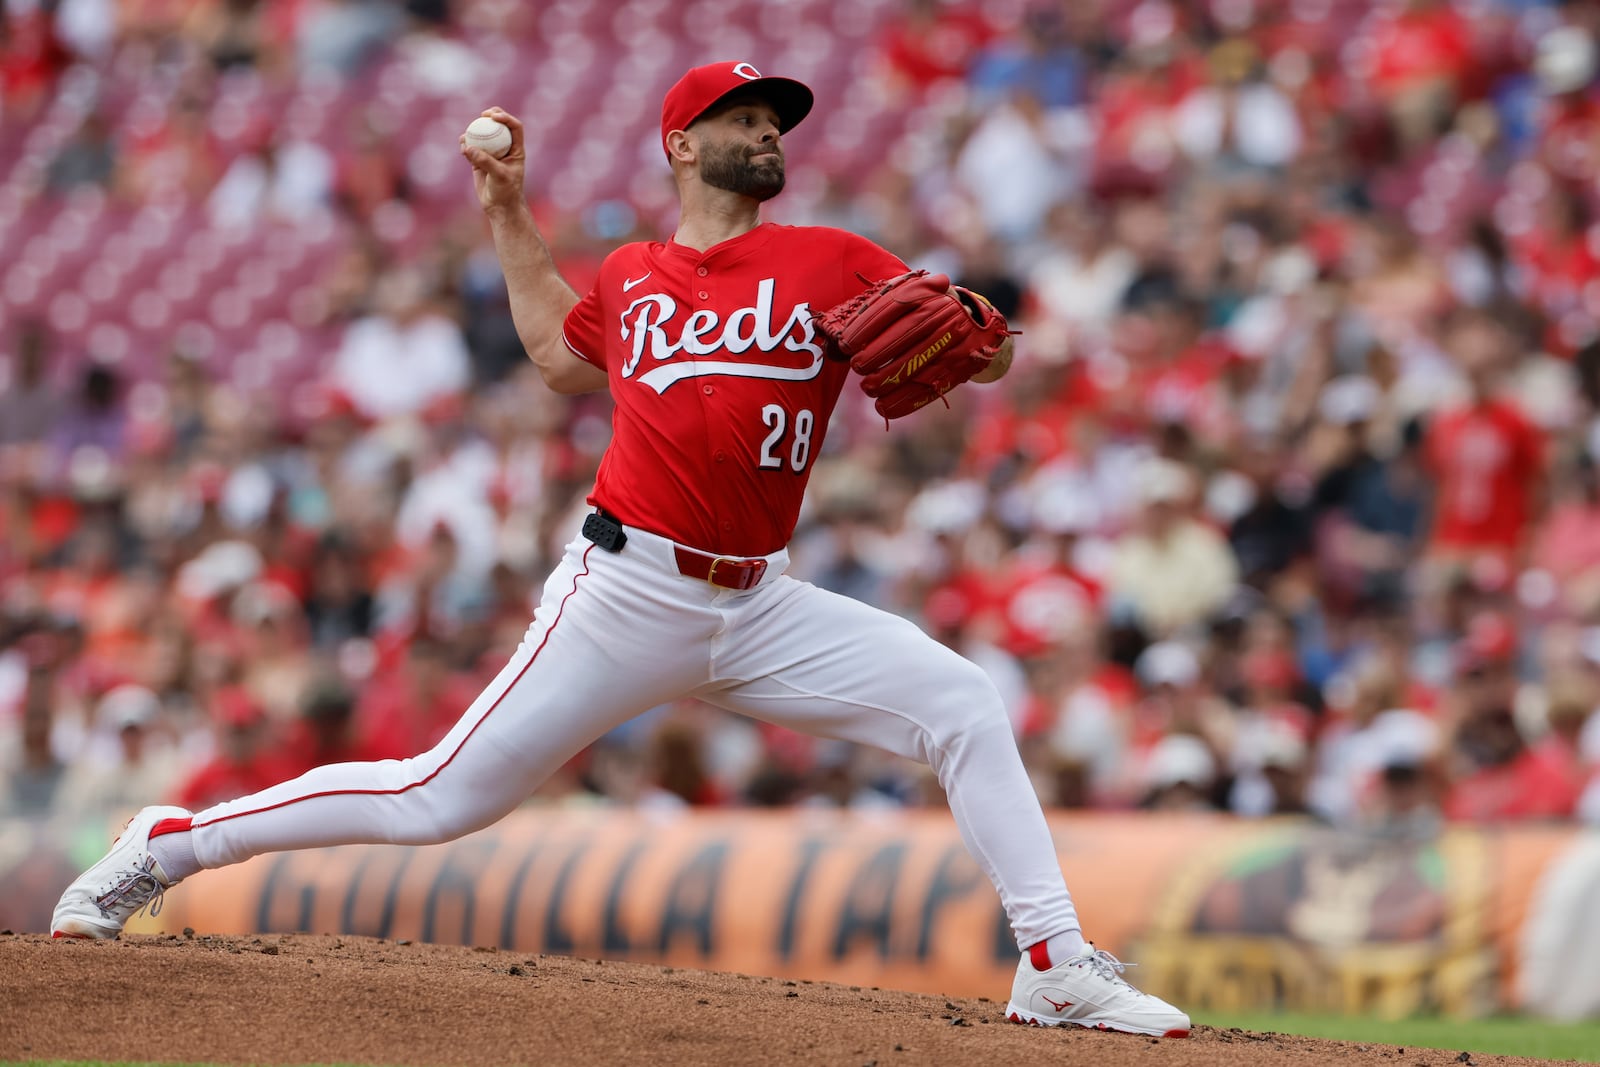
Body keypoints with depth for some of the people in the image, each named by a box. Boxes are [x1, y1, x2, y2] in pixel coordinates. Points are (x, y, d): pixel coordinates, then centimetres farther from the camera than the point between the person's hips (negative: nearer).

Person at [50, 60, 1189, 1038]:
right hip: (630, 589, -1)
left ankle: (1056, 970, -9)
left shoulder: (834, 263, 6)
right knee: (440, 799, -4)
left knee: (963, 702, -14)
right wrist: (510, 215, 25)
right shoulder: (630, 278, 9)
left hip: (760, 607, 2)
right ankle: (166, 844, 10)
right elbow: (563, 355, 29)